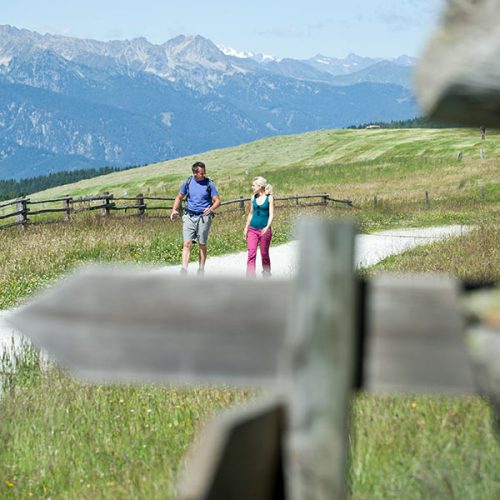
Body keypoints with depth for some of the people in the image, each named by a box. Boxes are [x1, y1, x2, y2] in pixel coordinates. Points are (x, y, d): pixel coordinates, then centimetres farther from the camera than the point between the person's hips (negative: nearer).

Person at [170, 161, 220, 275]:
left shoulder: (209, 183, -3)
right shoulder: (188, 182, 3)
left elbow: (217, 200, -3)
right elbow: (179, 197, 15)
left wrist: (211, 209, -24)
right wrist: (174, 210, 1)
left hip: (203, 217, -1)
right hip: (189, 216, 1)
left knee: (202, 245, 6)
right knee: (187, 244, -9)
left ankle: (201, 270, 17)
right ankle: (183, 271, -15)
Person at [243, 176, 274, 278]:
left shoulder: (269, 198, -4)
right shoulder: (253, 197, 8)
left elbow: (271, 214, -10)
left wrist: (267, 227, -24)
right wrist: (246, 228, 16)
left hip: (264, 230, -3)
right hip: (252, 229, 3)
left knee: (264, 254, 8)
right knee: (251, 253, -9)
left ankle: (266, 275, 27)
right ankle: (250, 277, -13)